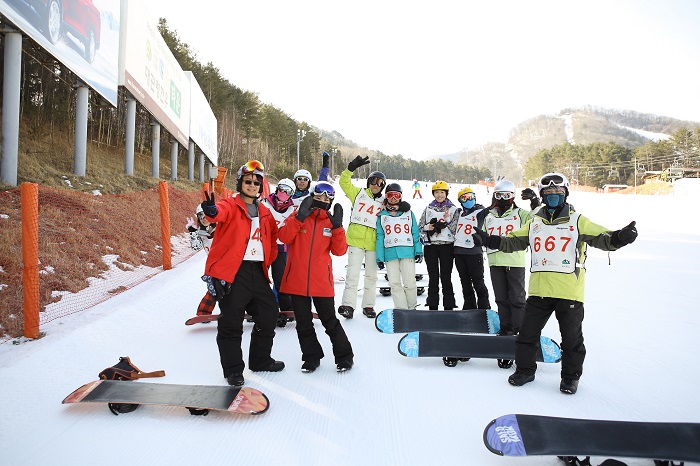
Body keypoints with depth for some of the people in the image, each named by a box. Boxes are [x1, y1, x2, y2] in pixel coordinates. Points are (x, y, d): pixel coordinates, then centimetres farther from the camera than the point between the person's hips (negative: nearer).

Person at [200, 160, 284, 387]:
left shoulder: (265, 213, 15)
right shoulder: (231, 205, -3)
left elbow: (273, 236, 29)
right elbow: (221, 212, -27)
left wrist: (269, 260, 15)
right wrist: (212, 211, -51)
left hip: (258, 271, 6)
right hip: (232, 272, -6)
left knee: (269, 314, 13)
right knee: (231, 323, -1)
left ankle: (260, 360, 33)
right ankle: (233, 370, 17)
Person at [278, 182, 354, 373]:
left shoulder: (331, 221, 6)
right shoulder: (297, 217, 4)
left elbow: (339, 251, -3)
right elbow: (284, 237, -13)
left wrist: (337, 227, -14)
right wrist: (300, 217, -20)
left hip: (322, 282, -1)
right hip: (296, 280, 1)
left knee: (330, 321, 6)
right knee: (303, 323, 11)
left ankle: (344, 356, 22)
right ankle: (311, 357, 28)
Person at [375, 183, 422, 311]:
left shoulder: (408, 213, 11)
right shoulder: (382, 216, 11)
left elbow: (415, 233, 10)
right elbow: (379, 237, 9)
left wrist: (418, 251, 1)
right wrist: (379, 257, 4)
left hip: (408, 252, -1)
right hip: (390, 253, 1)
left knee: (410, 283, -2)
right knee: (395, 284, 2)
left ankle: (412, 308, 15)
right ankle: (401, 309, 11)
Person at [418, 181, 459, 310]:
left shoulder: (453, 210, 6)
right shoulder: (428, 209, 12)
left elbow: (456, 229, -1)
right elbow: (420, 227, 10)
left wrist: (447, 221, -16)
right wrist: (428, 227, -10)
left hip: (447, 246, -2)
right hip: (430, 246, 2)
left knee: (446, 278, 0)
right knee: (433, 278, 5)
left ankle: (449, 307, 8)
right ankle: (432, 307, 12)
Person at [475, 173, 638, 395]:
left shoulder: (577, 221, 1)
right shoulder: (534, 222, 10)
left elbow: (601, 237, -7)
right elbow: (514, 241, 13)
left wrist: (618, 238, -27)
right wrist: (491, 240, 0)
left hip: (569, 292, -3)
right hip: (538, 290, 3)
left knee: (572, 338, 10)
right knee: (528, 333, 10)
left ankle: (571, 375, 29)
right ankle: (525, 369, 28)